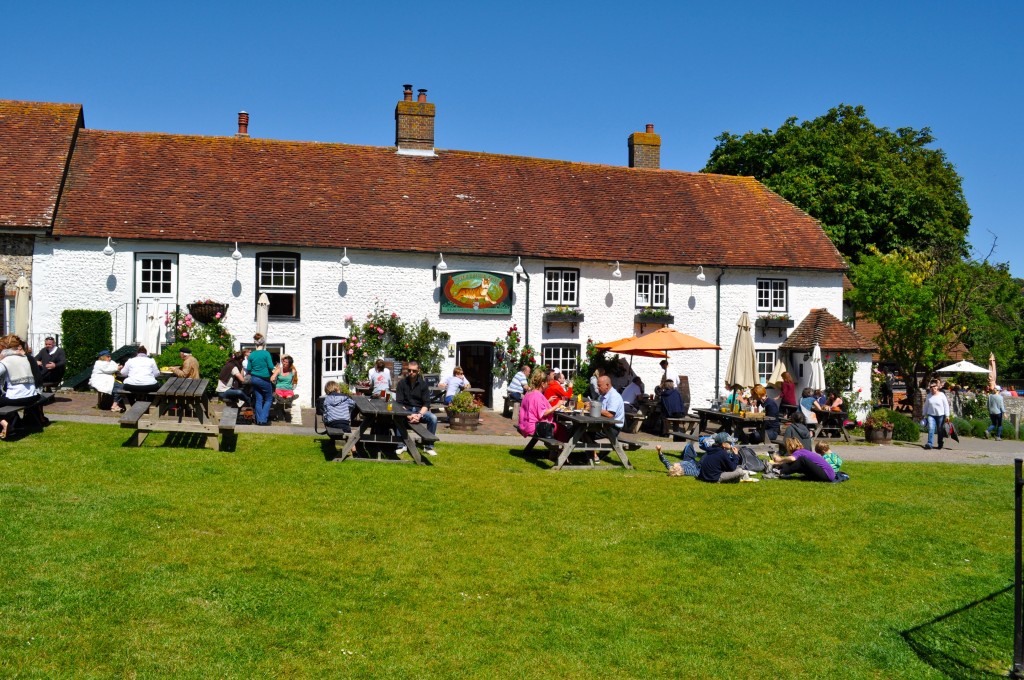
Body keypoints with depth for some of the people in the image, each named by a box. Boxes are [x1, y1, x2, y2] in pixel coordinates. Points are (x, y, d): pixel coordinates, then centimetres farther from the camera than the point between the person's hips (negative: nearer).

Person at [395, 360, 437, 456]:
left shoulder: (423, 384, 1)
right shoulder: (402, 383, 0)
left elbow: (426, 404, -3)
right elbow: (399, 403, -6)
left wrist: (420, 415, -23)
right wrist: (408, 415, -23)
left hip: (420, 410, 1)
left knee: (433, 418, -27)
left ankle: (429, 447, -14)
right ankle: (401, 446, -22)